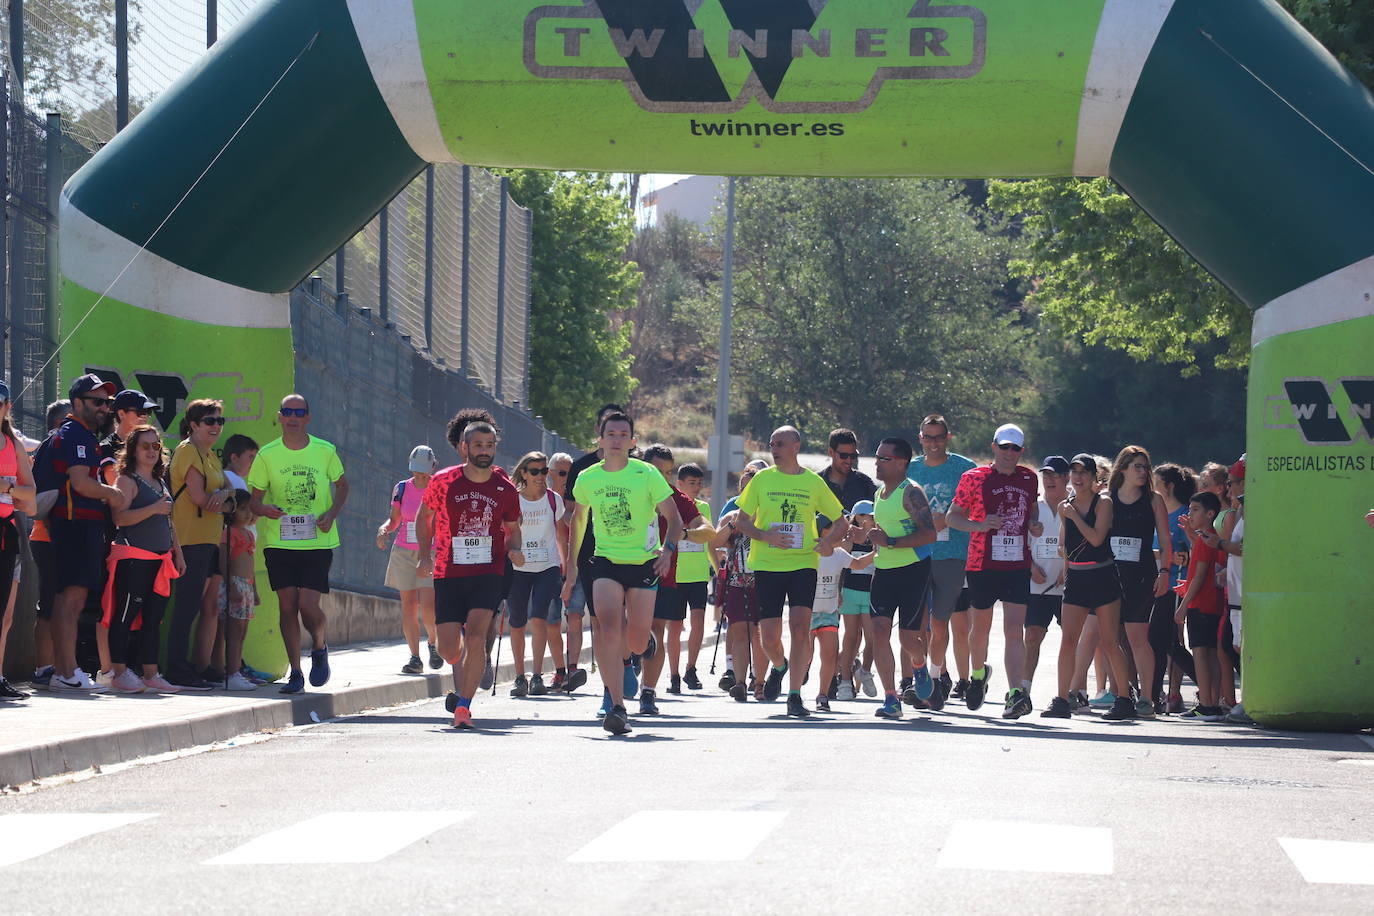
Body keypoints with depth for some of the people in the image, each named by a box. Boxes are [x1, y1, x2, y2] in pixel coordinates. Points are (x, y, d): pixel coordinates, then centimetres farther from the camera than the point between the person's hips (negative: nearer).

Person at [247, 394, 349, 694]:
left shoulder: (325, 451, 0)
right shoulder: (267, 455, 1)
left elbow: (342, 485, 15)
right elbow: (255, 499, 5)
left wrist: (331, 514, -4)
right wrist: (264, 509, -19)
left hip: (317, 542, -1)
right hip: (279, 542, 1)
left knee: (308, 605, -10)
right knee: (288, 607, 0)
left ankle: (320, 648, 22)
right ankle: (295, 672, 11)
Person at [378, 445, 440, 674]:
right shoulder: (402, 489, 3)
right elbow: (394, 520, 13)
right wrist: (384, 529, -8)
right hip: (404, 553, 3)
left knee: (428, 606, -15)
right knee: (408, 605, 0)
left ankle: (433, 642, 14)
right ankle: (415, 658, 6)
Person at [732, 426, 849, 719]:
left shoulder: (814, 482, 4)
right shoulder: (762, 480, 4)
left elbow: (841, 521, 13)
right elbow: (741, 521, 8)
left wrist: (828, 542, -8)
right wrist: (764, 536, -12)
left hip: (803, 563, -1)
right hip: (767, 564, 1)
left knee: (800, 626, -16)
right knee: (769, 637, 0)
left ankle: (795, 697, -11)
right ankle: (779, 666, 36)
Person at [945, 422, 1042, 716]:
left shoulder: (1029, 478, 10)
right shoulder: (974, 478, -1)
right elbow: (951, 516, 4)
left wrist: (1035, 527, 6)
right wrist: (980, 525, -14)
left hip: (1018, 565, 1)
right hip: (982, 564, -1)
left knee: (1014, 629, -11)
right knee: (982, 626, 13)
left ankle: (1016, 693, -19)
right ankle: (978, 674, 42)